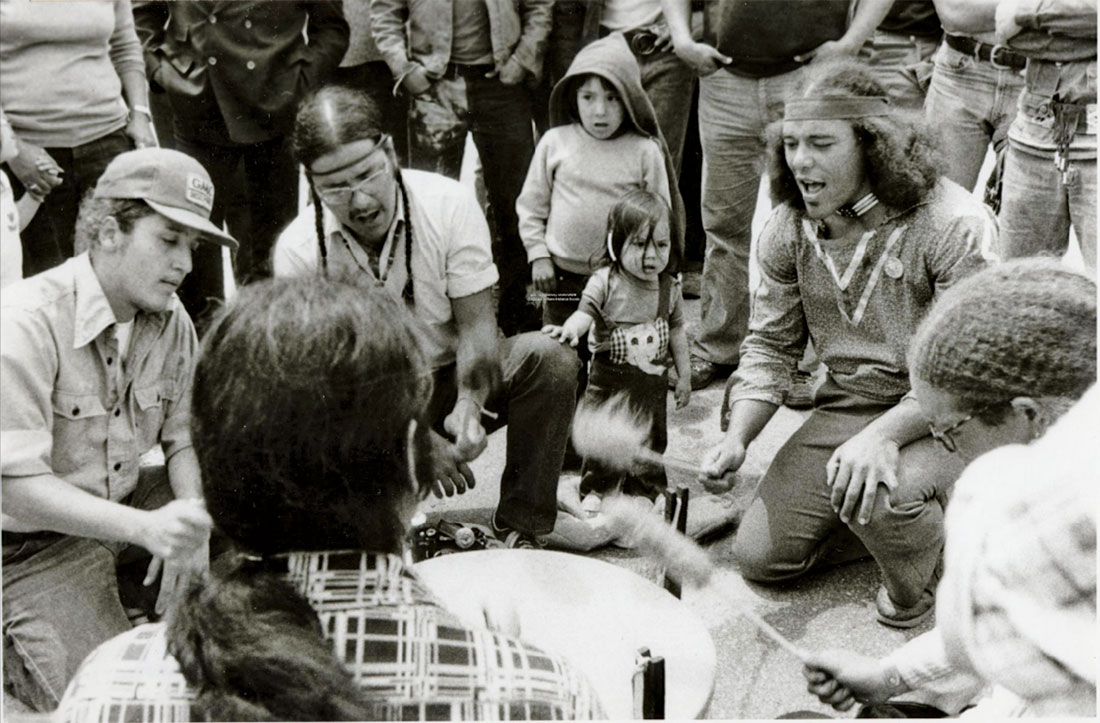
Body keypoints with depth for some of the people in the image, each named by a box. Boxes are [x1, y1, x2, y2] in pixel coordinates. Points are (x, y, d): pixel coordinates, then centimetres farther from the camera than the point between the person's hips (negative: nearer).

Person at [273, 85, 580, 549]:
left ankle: (520, 528, -18)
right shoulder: (298, 250, -15)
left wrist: (468, 405, -36)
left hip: (453, 378, 1)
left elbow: (476, 327, -15)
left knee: (548, 360, -28)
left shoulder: (449, 204, -15)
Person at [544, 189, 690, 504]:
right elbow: (585, 312, -22)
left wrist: (684, 375, 11)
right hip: (609, 376, -2)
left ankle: (644, 491, 32)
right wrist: (570, 328, -45)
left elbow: (676, 331, 8)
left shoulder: (669, 288, -1)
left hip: (652, 379, 3)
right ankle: (594, 489, 24)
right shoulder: (605, 281, -12)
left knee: (651, 437, 13)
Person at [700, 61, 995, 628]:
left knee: (876, 492, -37)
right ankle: (892, 518, 23)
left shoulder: (955, 226, -20)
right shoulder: (788, 230, -1)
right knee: (758, 556, -1)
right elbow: (769, 347, 7)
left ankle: (914, 579, 0)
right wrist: (737, 437, -10)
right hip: (845, 408, 6)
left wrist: (884, 433, -37)